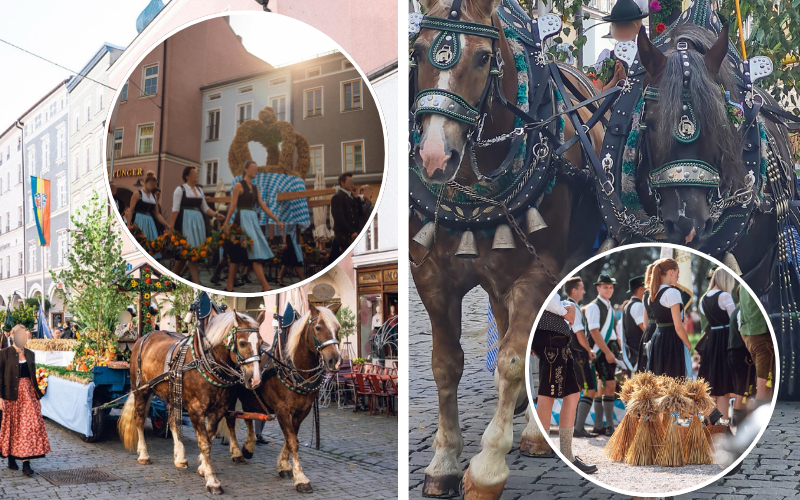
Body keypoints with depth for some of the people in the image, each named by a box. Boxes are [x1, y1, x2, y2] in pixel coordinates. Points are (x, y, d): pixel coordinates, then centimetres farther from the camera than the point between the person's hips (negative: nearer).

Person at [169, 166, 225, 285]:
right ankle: (197, 284, -10)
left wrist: (216, 214, 1)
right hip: (185, 222, -6)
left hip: (198, 222, 6)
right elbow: (175, 209, -7)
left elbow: (205, 208, 19)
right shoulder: (180, 189, -1)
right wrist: (171, 227, -14)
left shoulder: (199, 190, 18)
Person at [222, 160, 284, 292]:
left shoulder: (255, 188, 17)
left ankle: (229, 287, 9)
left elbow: (264, 206, 15)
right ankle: (265, 287, -16)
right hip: (243, 220, -7)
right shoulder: (239, 185, -3)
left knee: (238, 256, 6)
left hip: (253, 220, 7)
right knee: (255, 252, -13)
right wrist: (226, 222, -17)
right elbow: (233, 205, -10)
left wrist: (277, 221, 10)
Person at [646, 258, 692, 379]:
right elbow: (678, 326, -16)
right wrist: (688, 344, -4)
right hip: (672, 341, -8)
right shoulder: (672, 292, -13)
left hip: (657, 338, 8)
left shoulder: (654, 293, 11)